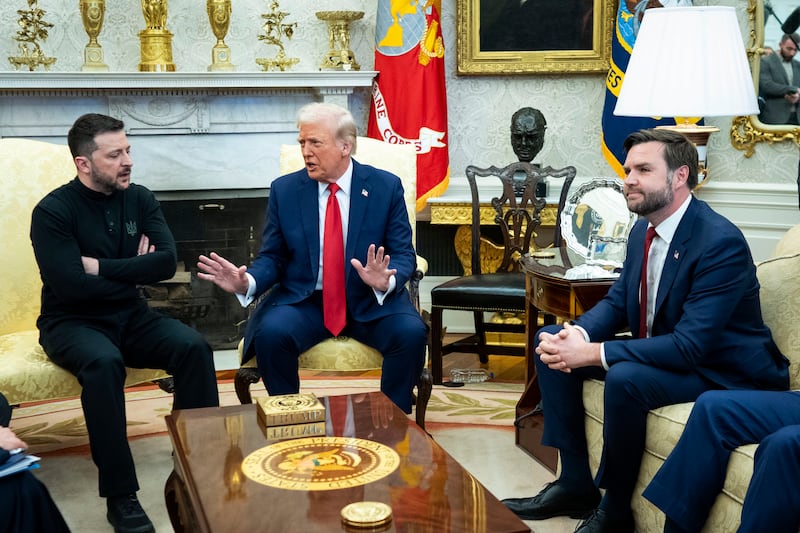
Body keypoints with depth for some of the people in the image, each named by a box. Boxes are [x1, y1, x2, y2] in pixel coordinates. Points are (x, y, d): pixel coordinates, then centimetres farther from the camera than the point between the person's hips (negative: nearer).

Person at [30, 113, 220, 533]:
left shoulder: (140, 199, 3)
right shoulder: (53, 211, -12)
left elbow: (166, 262, -10)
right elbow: (72, 286, -22)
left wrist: (101, 266, -17)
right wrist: (134, 272, -10)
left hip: (129, 316, 5)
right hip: (72, 323, -4)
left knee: (195, 348, -23)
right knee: (104, 363, -37)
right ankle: (120, 494, -28)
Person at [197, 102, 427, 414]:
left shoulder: (386, 187, 1)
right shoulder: (284, 190, 4)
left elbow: (404, 254, 0)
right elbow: (272, 257, 6)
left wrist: (387, 280, -25)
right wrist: (247, 282, -17)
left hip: (370, 301, 0)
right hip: (303, 300, 1)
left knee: (411, 333, -29)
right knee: (270, 333, -30)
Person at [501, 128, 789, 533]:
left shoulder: (721, 242, -26)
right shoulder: (643, 230, 1)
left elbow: (690, 346, -31)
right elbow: (617, 301, 8)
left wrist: (593, 353, -32)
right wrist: (578, 335, -15)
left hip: (722, 371, -9)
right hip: (660, 352, 9)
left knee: (624, 378, -35)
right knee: (552, 340, 1)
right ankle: (575, 483, 4)